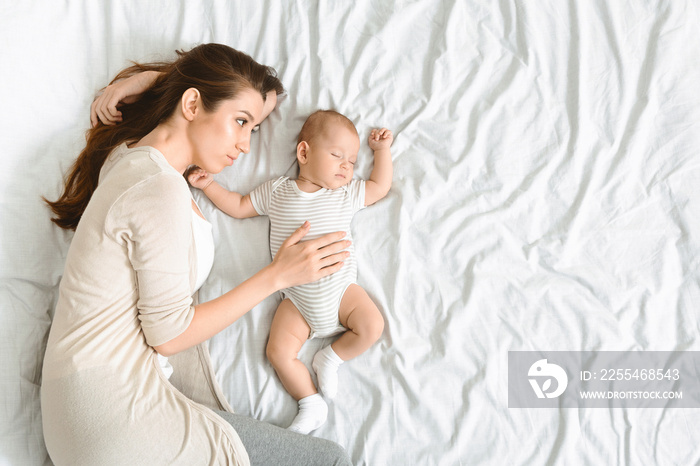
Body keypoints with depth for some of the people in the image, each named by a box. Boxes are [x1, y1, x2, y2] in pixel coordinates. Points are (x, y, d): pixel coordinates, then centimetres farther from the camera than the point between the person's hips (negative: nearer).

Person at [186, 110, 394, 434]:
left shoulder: (347, 194, 5)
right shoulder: (276, 192, 4)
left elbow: (380, 186, 15)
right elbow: (239, 207, 13)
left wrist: (382, 149, 16)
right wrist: (209, 185, 6)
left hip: (341, 289, 1)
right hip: (298, 300, 0)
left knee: (372, 326, -18)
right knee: (279, 351, -13)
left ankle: (330, 358, 6)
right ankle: (311, 404, 4)